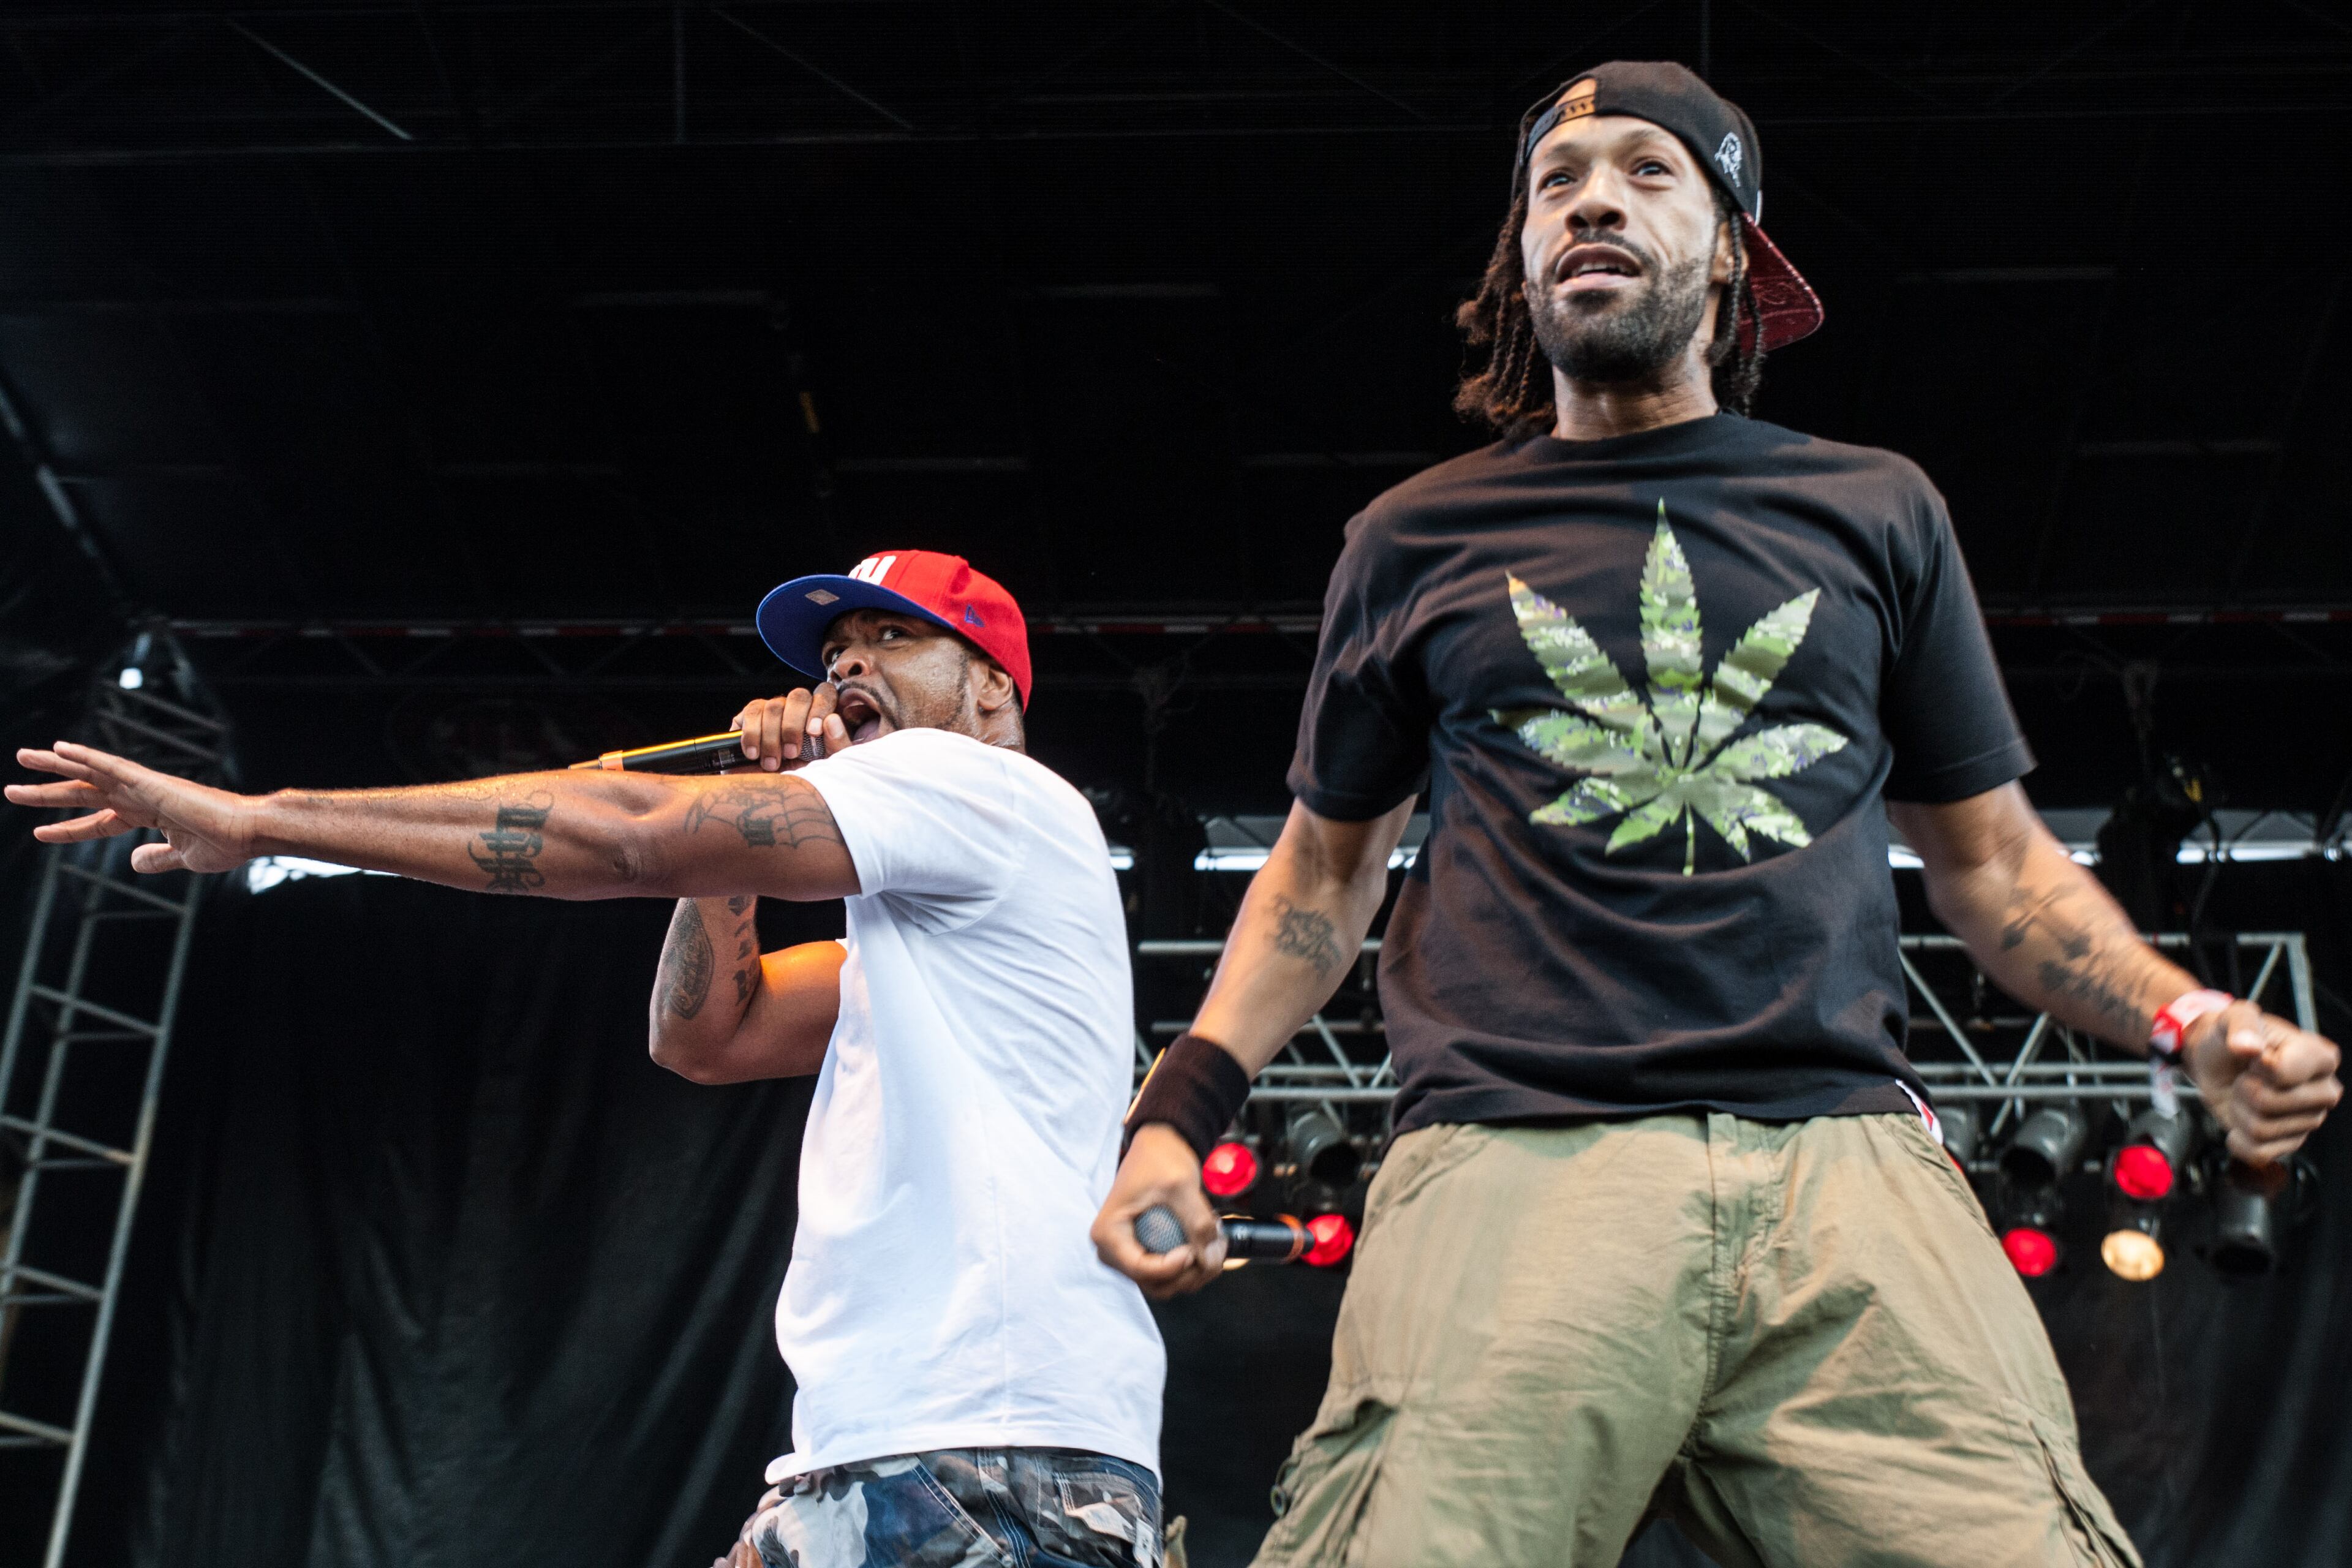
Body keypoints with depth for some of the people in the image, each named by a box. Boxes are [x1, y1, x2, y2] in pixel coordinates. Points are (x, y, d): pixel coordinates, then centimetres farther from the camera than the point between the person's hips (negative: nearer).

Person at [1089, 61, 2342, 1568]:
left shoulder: (1875, 512, 20)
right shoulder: (1416, 539, 18)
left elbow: (1992, 852, 22)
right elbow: (1326, 865, 23)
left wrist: (2184, 1018, 3)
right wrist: (1185, 1103, 8)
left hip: (1848, 1157, 1)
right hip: (1519, 1157, 0)